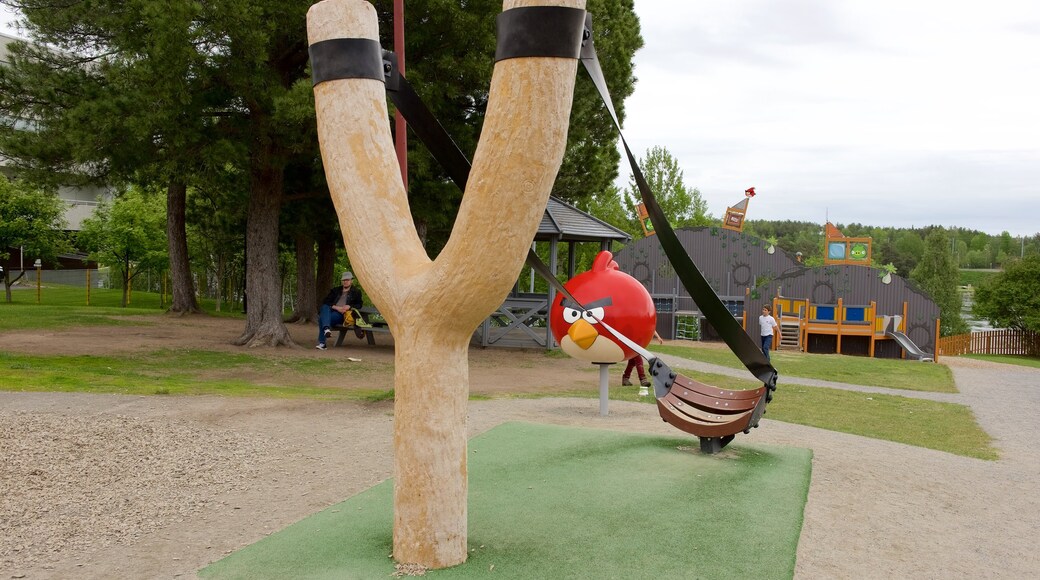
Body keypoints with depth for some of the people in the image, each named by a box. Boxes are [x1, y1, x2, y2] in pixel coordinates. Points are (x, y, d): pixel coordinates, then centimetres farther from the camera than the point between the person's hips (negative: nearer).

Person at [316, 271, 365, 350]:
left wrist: (349, 306, -9)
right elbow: (325, 302, 15)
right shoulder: (335, 290, 25)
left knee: (322, 318, -34)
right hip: (330, 311, 4)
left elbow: (359, 305, 12)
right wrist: (336, 307, -5)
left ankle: (322, 343, -40)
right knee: (325, 307, -37)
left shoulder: (356, 292, 19)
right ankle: (326, 328, -56)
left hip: (341, 315, -4)